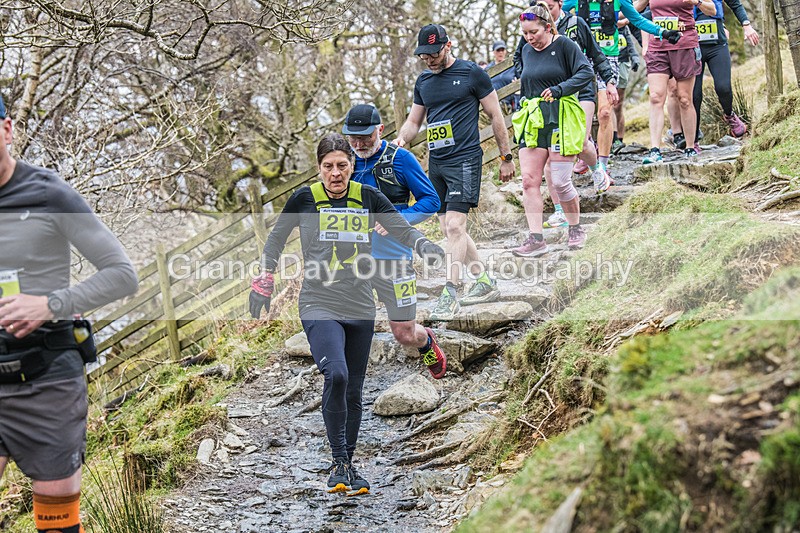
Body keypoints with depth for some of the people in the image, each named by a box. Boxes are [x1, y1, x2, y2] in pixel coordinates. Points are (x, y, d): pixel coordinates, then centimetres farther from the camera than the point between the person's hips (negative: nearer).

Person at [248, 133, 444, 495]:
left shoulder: (368, 198, 5)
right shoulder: (304, 199, -1)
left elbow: (403, 231, 10)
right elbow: (276, 239, 13)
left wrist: (428, 249, -9)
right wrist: (264, 281, 12)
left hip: (361, 310, 3)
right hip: (319, 306, -3)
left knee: (353, 392, 8)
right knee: (336, 375, -25)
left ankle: (346, 465, 24)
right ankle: (339, 462, -12)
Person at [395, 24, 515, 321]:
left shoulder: (471, 73, -3)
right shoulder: (423, 81, 14)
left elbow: (495, 116, 2)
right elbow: (414, 121, 21)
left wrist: (506, 158, 2)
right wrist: (401, 140, -2)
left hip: (465, 159, -7)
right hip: (436, 163, 7)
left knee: (455, 226, -15)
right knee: (449, 230, 9)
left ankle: (450, 295, -13)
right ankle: (485, 283, 21)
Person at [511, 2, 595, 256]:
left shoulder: (564, 45, -5)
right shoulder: (527, 50, 14)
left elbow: (586, 73, -13)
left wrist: (559, 89, -20)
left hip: (561, 120, -6)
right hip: (532, 121, 6)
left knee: (560, 181, -5)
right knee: (529, 180, -6)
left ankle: (576, 229, 17)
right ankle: (536, 238, -5)